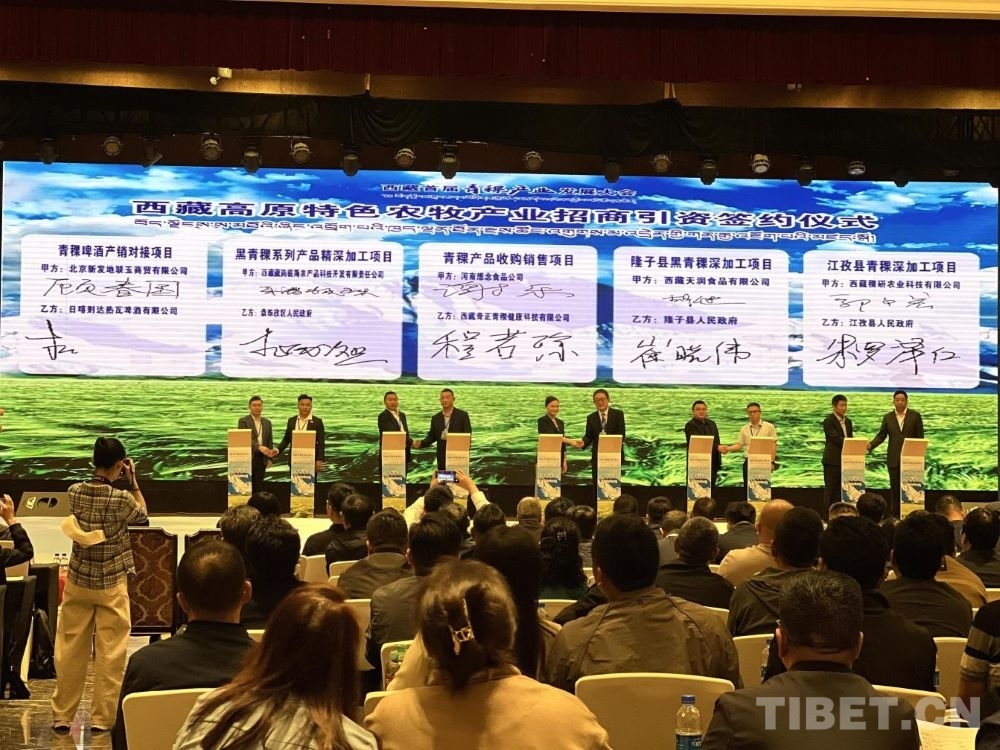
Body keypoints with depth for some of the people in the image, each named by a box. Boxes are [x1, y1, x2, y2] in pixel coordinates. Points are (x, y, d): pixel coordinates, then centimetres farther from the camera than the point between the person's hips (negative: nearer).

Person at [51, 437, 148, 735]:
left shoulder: (74, 492, -5)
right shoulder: (121, 498, -18)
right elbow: (142, 514, 4)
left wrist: (117, 481, 10)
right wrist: (133, 481, 2)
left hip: (78, 581, 4)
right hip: (111, 586, -4)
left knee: (70, 650, 11)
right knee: (110, 653, 4)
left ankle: (62, 716, 18)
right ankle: (102, 718, 8)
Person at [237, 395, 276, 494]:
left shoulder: (267, 422, 13)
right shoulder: (243, 421, -4)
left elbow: (270, 441, 15)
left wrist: (269, 458, 7)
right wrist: (259, 447, -28)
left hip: (261, 459, 4)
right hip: (247, 458, -4)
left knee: (258, 486, 6)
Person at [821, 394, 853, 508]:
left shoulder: (848, 421, 16)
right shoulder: (829, 421, -8)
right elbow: (835, 438, -17)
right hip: (832, 460, -7)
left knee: (841, 490, 6)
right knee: (831, 490, -4)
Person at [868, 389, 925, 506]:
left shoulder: (915, 415, 1)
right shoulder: (888, 417, 7)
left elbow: (920, 438, 1)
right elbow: (881, 436, 2)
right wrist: (870, 445, -16)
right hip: (893, 459, 2)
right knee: (895, 489, 4)